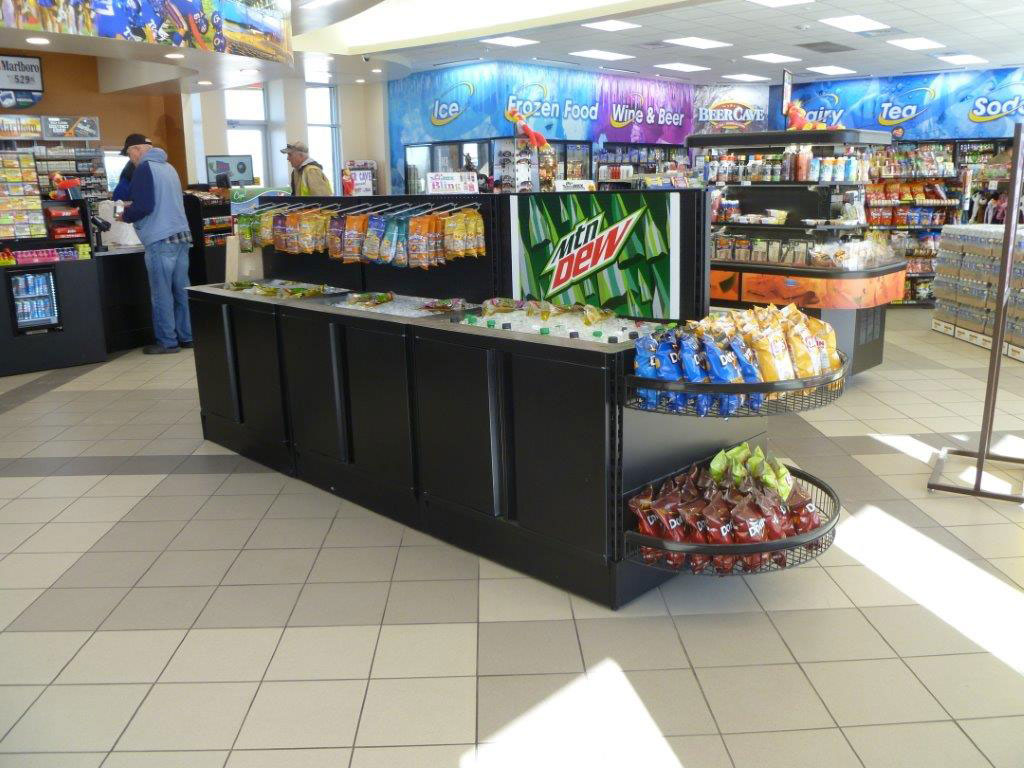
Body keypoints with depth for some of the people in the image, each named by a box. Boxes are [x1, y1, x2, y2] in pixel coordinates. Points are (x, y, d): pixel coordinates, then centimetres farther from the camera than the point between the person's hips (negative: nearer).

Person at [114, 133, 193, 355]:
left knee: (162, 294, -2)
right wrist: (132, 205, 24)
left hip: (160, 240, -8)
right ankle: (186, 337, 13)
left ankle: (167, 341, 2)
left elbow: (144, 206, -14)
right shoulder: (168, 168, 19)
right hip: (182, 236, 8)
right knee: (181, 290, 9)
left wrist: (125, 215, 4)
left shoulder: (144, 168, -6)